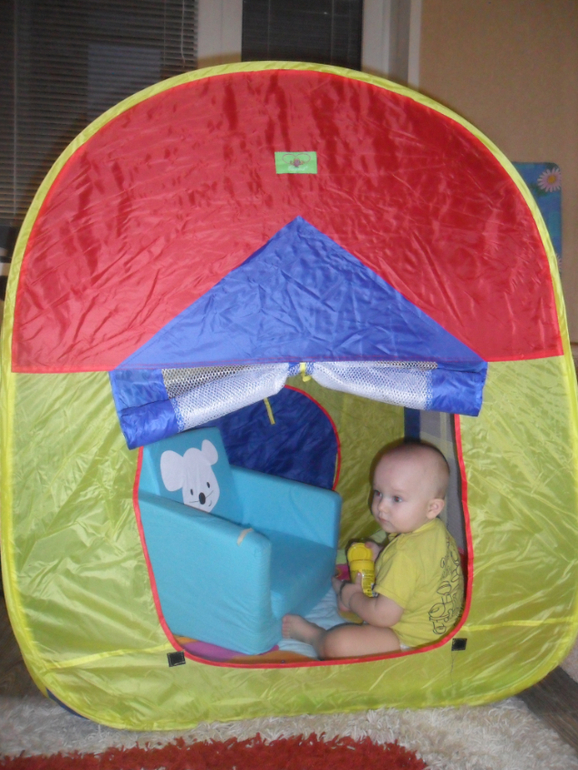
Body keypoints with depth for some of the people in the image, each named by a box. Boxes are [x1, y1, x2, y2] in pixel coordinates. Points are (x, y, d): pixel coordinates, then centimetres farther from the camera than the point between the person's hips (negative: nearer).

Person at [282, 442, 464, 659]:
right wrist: (380, 556, 3)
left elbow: (384, 616, -29)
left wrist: (352, 598, -11)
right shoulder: (437, 531, -6)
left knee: (337, 643, -12)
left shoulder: (406, 554, -34)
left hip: (413, 639, -10)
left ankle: (312, 635, 15)